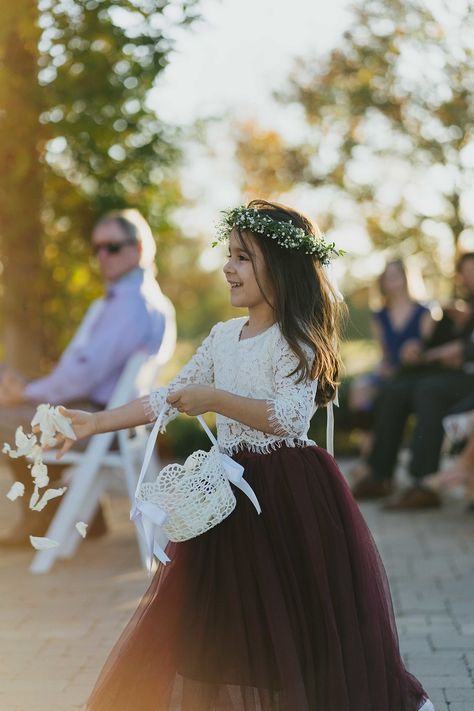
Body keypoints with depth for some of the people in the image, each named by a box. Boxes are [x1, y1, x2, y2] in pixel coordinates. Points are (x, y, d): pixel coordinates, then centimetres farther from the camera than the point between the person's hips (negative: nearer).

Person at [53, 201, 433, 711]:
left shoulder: (296, 339, -11)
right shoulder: (223, 337, 10)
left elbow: (290, 417, -22)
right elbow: (172, 398, 12)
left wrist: (216, 399, -25)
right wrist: (95, 423, 6)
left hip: (289, 494, -7)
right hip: (232, 493, 7)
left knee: (292, 622, 0)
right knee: (218, 624, 10)